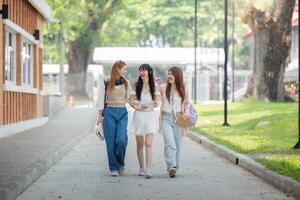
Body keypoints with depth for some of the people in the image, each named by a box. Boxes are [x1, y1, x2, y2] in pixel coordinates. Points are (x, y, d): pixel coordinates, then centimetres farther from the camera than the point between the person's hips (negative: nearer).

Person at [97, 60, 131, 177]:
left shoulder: (127, 83, 11)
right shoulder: (107, 83, 1)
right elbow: (102, 99, 4)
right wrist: (100, 115, 1)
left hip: (123, 113, 2)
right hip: (109, 112, -2)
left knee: (121, 139, -15)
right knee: (111, 142, -2)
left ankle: (121, 163, 8)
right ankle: (113, 168, 7)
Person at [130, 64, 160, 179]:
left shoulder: (154, 86, 4)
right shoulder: (137, 86, 6)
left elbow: (157, 103, 6)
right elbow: (131, 102, 6)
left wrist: (155, 104, -16)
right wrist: (139, 107, -12)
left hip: (150, 115, -2)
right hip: (138, 116, 2)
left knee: (148, 144, -12)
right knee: (140, 144, 8)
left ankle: (148, 170, -19)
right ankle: (141, 168, 20)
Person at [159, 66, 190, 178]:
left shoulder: (183, 90, 3)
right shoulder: (163, 89, 7)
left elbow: (186, 105, 10)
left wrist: (186, 112, -6)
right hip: (166, 119, 0)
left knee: (177, 145, 4)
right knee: (170, 144, -16)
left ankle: (174, 168, 17)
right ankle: (171, 167, -25)